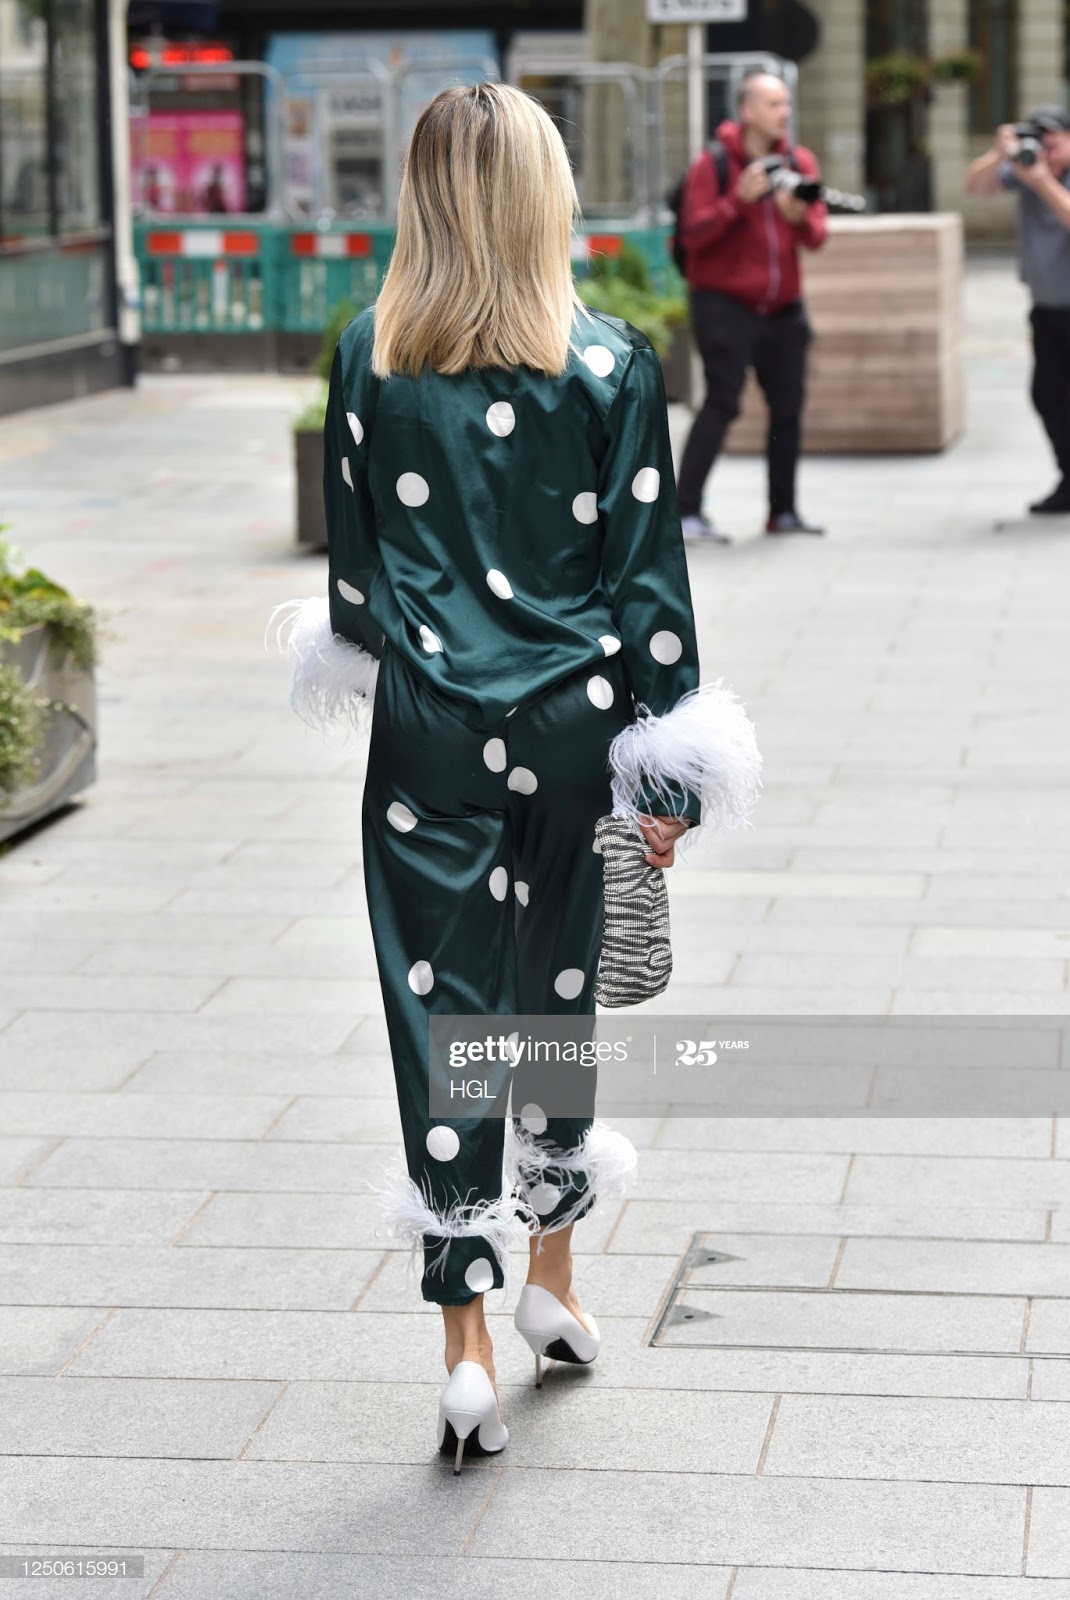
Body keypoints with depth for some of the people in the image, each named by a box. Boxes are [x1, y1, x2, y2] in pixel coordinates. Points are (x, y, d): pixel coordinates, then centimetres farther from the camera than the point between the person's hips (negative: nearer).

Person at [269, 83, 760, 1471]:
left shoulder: (370, 361, -4)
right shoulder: (613, 364, -8)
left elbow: (352, 559, 7)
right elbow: (647, 576, -6)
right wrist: (668, 774, 0)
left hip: (429, 733, 0)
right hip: (572, 727, 0)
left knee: (443, 1012, 3)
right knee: (560, 992, 18)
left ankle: (467, 1345, -1)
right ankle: (553, 1280, 33)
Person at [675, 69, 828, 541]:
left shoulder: (800, 162, 6)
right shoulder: (713, 164, -7)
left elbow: (817, 235, 1)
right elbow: (693, 233, -14)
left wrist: (800, 217, -22)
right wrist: (739, 199, -25)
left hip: (783, 308, 5)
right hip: (725, 304, -5)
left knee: (788, 406, 7)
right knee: (722, 402, -13)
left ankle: (783, 510, 18)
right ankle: (686, 511, -11)